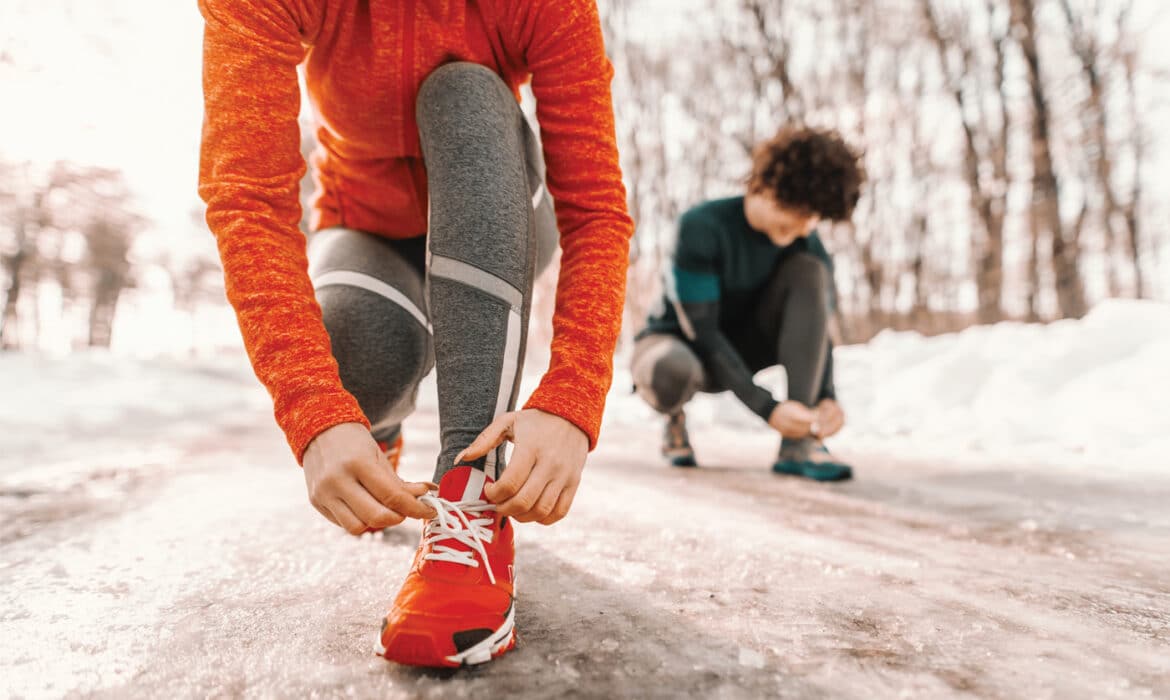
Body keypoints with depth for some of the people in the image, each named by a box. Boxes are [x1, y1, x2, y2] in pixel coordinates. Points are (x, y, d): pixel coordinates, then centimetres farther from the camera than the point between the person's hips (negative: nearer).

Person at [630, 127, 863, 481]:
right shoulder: (702, 226, -26)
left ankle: (799, 443, -26)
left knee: (808, 270, -22)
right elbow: (701, 330, -28)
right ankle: (675, 418, -1)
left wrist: (827, 397, -30)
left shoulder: (806, 242, -11)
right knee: (672, 372, -44)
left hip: (740, 349, 5)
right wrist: (767, 408, -35)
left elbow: (816, 324, -10)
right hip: (680, 343, -4)